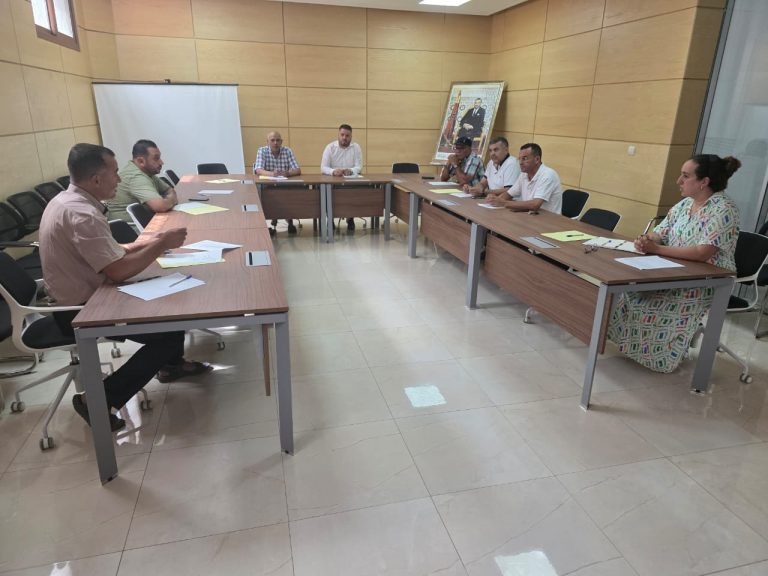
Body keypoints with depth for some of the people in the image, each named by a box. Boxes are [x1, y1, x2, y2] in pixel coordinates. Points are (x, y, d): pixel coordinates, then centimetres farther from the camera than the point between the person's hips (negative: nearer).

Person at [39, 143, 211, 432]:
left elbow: (106, 254, 11)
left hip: (80, 296, 10)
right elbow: (119, 271, -29)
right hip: (80, 310, -10)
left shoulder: (68, 200, 4)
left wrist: (140, 244, 0)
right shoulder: (81, 214, -28)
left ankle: (172, 363, 28)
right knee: (169, 331, -11)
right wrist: (161, 244, -17)